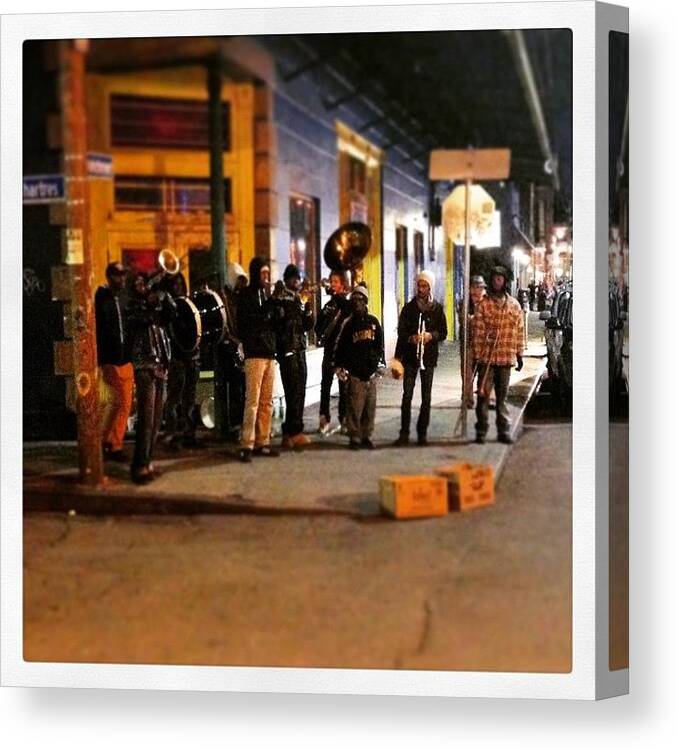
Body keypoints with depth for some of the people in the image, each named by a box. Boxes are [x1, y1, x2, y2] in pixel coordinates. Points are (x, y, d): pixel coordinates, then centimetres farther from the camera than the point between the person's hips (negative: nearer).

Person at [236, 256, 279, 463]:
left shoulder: (267, 293, 18)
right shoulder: (246, 295, -1)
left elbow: (275, 321, 16)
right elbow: (248, 320, -13)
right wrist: (270, 306, -19)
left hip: (270, 352, 7)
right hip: (254, 353, -7)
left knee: (267, 401, 5)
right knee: (252, 400, -10)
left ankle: (262, 442, 9)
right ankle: (247, 446, -10)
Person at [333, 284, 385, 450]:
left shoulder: (373, 321, 11)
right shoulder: (348, 323, 2)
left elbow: (380, 344, 17)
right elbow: (340, 347, 2)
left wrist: (380, 363, 13)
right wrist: (340, 366, -4)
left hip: (371, 371, 3)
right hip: (355, 371, -3)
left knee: (370, 406, 5)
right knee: (355, 406, -6)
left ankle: (366, 436, 13)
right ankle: (354, 438, 1)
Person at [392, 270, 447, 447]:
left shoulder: (437, 309, 5)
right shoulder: (409, 308, 4)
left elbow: (443, 333, 5)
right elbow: (401, 332, 1)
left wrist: (431, 335, -14)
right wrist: (411, 338, -18)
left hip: (429, 357, 1)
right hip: (410, 356, -1)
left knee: (426, 397, 4)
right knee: (407, 395, -4)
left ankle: (422, 433, 11)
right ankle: (404, 433, 0)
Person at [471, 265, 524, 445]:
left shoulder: (514, 305, 7)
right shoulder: (484, 304, -1)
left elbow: (519, 331, 10)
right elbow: (478, 331, -2)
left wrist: (519, 354, 9)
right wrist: (476, 354, -6)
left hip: (506, 357, 2)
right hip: (487, 356, -2)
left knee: (503, 395, 10)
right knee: (484, 394, -1)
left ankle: (504, 431, 15)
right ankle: (481, 430, 6)